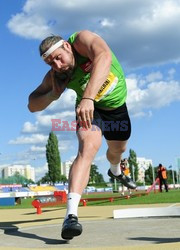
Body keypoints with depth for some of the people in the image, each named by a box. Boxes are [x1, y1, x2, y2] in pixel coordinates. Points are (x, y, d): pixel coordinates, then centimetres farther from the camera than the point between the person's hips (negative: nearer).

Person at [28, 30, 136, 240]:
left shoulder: (82, 40, -32)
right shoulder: (54, 76, -22)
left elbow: (104, 57, -54)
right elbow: (32, 105, -17)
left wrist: (87, 97, -65)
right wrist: (53, 94, -37)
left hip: (116, 103, 2)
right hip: (89, 107, -1)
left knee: (118, 149, 21)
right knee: (88, 147, -29)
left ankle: (115, 171, 61)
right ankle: (71, 214, -37)